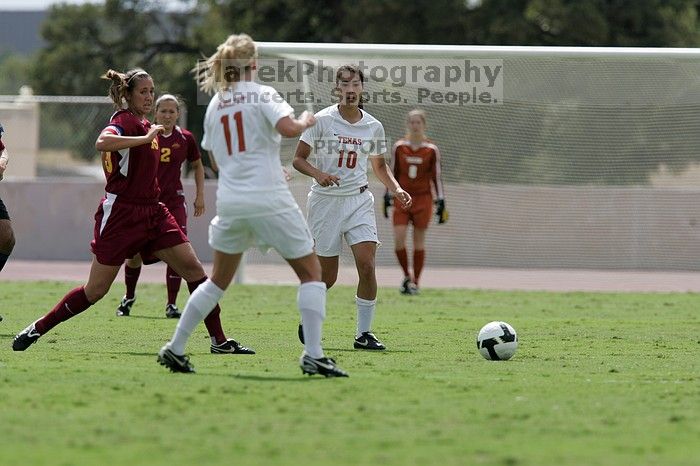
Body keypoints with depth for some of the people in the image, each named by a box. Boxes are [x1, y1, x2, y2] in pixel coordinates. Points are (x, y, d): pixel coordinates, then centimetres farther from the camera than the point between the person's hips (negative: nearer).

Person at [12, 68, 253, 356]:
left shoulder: (143, 125, 16)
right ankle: (38, 329, 15)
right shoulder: (124, 121, -12)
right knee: (95, 291, -2)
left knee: (193, 268, -6)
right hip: (120, 214, -8)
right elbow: (102, 143, -35)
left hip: (151, 211, 8)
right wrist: (147, 137, -31)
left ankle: (219, 340, -4)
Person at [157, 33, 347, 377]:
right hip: (270, 200, -5)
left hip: (230, 203, 6)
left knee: (219, 280, 20)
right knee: (311, 272, 5)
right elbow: (288, 128, -22)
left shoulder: (214, 105, 13)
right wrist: (305, 121, 1)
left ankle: (175, 349, 19)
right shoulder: (262, 94, -4)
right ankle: (313, 355, -6)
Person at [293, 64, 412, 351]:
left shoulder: (373, 126, 4)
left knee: (367, 265, -14)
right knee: (327, 277, 1)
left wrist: (396, 190, 1)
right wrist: (318, 174, -23)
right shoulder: (321, 120, -7)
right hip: (325, 200, -2)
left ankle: (364, 333, -4)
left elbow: (380, 166, 18)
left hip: (359, 200, 2)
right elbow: (298, 159, -4)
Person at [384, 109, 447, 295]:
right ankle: (407, 276, 11)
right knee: (398, 240, -9)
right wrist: (388, 196, 8)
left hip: (423, 199, -1)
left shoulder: (432, 150, 0)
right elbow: (393, 173, 11)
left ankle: (415, 282, 10)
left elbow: (437, 176, 5)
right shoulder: (399, 147, 3)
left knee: (419, 242, 2)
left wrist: (441, 201, 1)